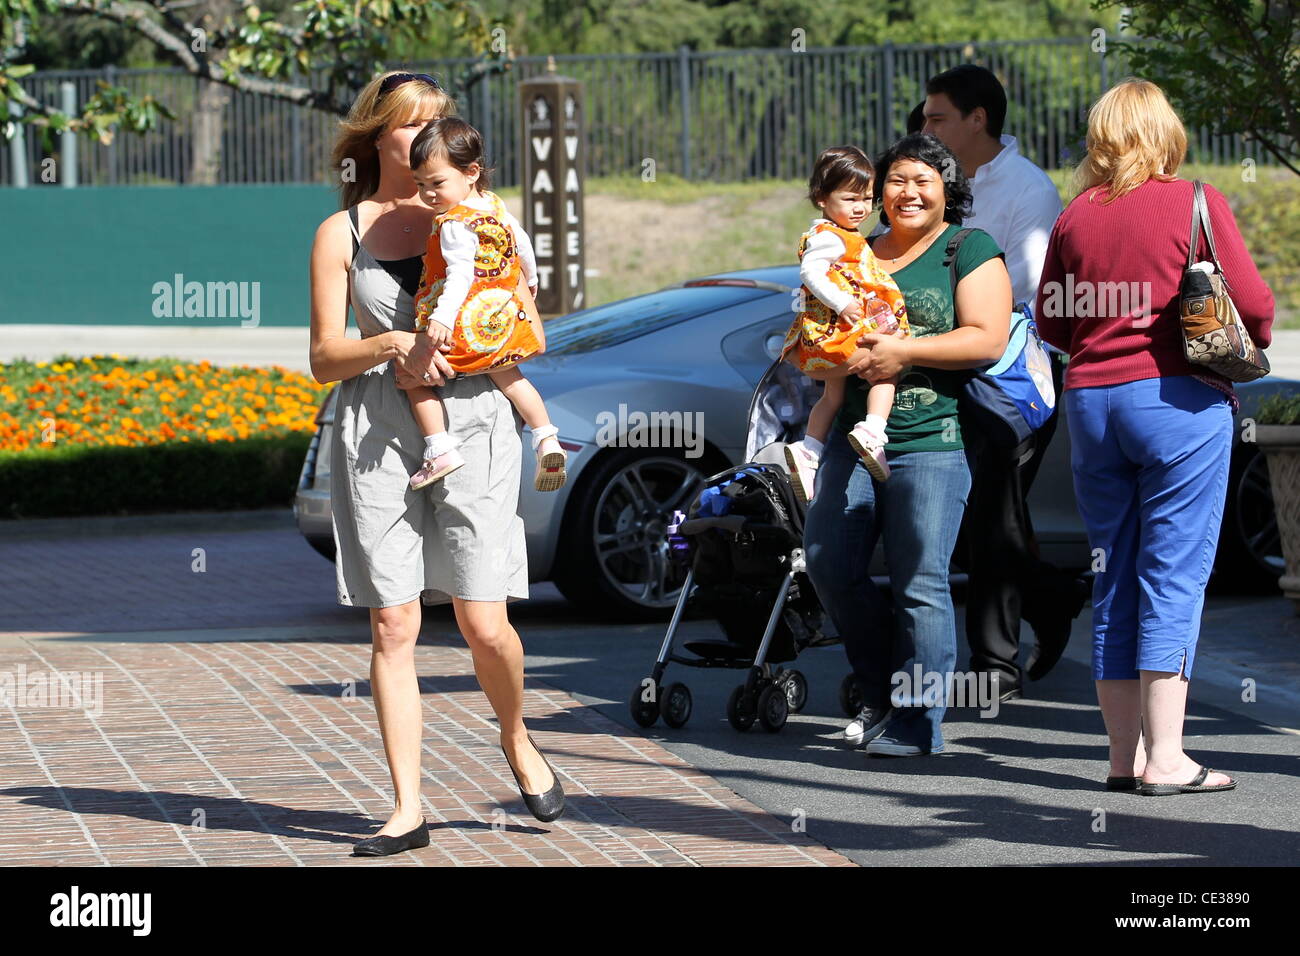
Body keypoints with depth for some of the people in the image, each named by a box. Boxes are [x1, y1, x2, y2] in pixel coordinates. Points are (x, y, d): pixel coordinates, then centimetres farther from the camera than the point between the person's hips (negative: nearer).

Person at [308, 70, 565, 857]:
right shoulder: (342, 233, 8)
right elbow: (326, 357, 4)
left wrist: (438, 352, -8)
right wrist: (396, 345, -14)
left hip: (472, 419, 0)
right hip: (376, 432, 0)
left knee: (484, 622, -7)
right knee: (394, 627, -1)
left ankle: (516, 739, 24)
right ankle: (408, 809, 3)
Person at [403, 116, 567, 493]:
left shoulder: (455, 224, -21)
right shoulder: (495, 205, 6)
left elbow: (461, 273, -33)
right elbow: (521, 242, 21)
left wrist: (444, 316, -46)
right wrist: (530, 277, 41)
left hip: (465, 327, -9)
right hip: (500, 318, 9)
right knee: (508, 375, 29)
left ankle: (440, 450, -7)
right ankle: (547, 440, 19)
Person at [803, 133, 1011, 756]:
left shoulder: (969, 249, 1)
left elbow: (988, 339, -10)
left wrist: (904, 353, -16)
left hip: (933, 442, -6)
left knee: (920, 583, -6)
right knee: (829, 564, 3)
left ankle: (916, 721, 1)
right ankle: (881, 692, 20)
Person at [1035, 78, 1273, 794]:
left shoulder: (1075, 217, 6)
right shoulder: (1194, 204, -5)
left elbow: (1051, 319, 12)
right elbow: (1252, 304, -8)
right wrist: (1251, 345, 12)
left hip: (1091, 403, 4)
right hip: (1180, 398, -4)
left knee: (1114, 578, 9)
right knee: (1174, 576, -3)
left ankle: (1125, 755, 10)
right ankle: (1165, 757, -7)